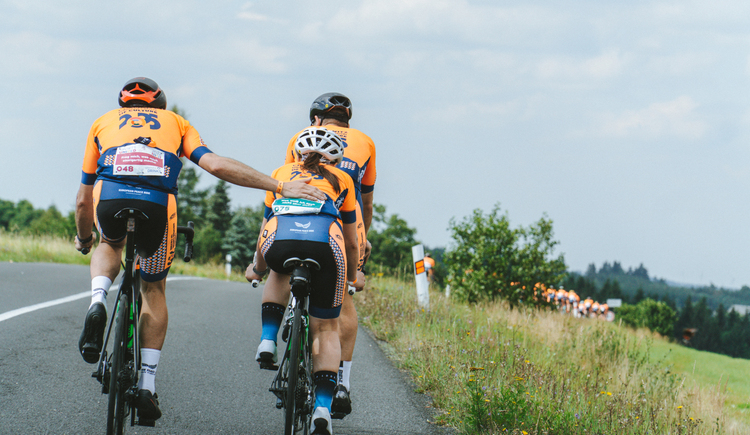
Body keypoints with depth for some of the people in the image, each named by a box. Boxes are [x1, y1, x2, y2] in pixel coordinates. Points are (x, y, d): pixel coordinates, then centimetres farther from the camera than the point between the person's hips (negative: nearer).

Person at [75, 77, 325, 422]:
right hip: (158, 206, 0)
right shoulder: (174, 122, 30)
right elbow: (216, 165, 11)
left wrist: (84, 239, 52)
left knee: (111, 245, 37)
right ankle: (146, 384, 15)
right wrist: (280, 187, 11)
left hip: (110, 200, 0)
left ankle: (98, 302, 5)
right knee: (153, 290, 24)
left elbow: (83, 201, 32)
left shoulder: (104, 122, 32)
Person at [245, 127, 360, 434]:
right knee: (326, 328, 15)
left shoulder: (281, 173, 33)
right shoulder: (341, 180, 31)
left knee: (280, 272, 38)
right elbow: (352, 243, 35)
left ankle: (268, 340, 21)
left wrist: (257, 269, 55)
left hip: (280, 243, 1)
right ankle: (322, 406, 1)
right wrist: (352, 277, 53)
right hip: (324, 246, -1)